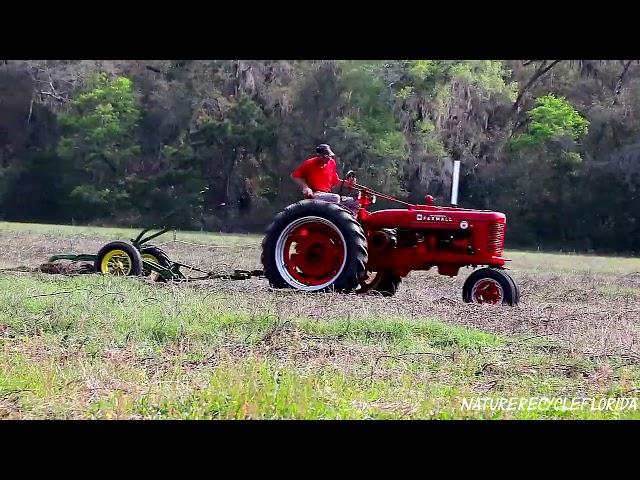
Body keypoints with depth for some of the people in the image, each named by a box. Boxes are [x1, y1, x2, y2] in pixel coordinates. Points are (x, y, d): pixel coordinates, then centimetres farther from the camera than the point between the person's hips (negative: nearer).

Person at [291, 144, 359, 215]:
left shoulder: (331, 163, 8)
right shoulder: (309, 163, -5)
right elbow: (294, 176, 0)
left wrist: (346, 182, -1)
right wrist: (305, 187, -14)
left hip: (327, 194, 6)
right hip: (314, 195, -6)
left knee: (353, 202, -4)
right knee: (335, 198, -34)